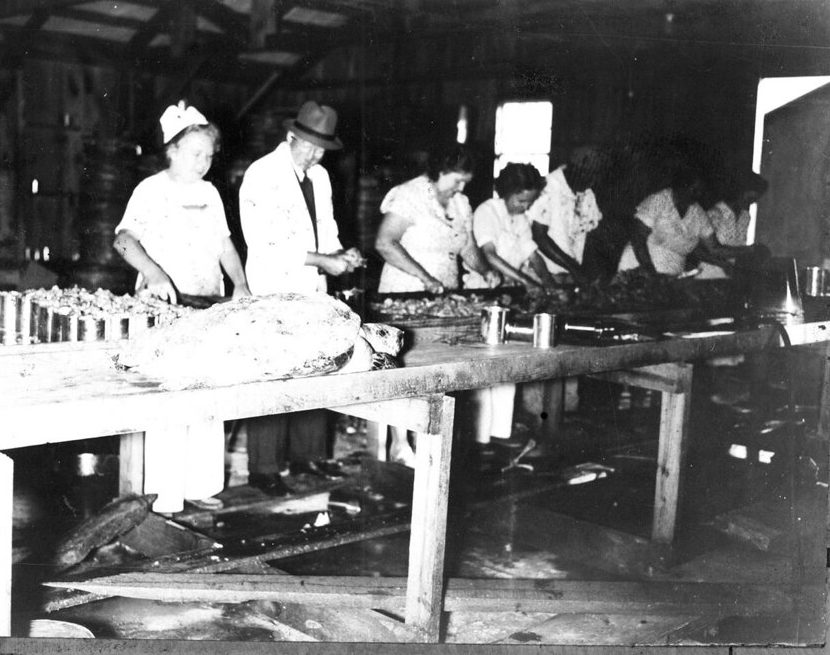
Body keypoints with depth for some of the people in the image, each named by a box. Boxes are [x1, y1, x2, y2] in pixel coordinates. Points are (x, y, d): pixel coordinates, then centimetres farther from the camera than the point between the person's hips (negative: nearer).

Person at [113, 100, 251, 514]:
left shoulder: (209, 193, 13)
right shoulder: (151, 191, -5)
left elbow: (224, 243, 18)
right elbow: (123, 238, -17)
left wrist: (240, 284, 2)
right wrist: (154, 273, -34)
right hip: (164, 309, -6)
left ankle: (199, 484, 16)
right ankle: (166, 492, 1)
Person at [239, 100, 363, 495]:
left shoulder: (319, 176, 13)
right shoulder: (262, 175, -11)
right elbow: (267, 245, -18)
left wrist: (340, 254, -1)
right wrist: (322, 261, -19)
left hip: (312, 293, 7)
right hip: (273, 295, -7)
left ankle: (306, 456, 21)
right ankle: (263, 470, 5)